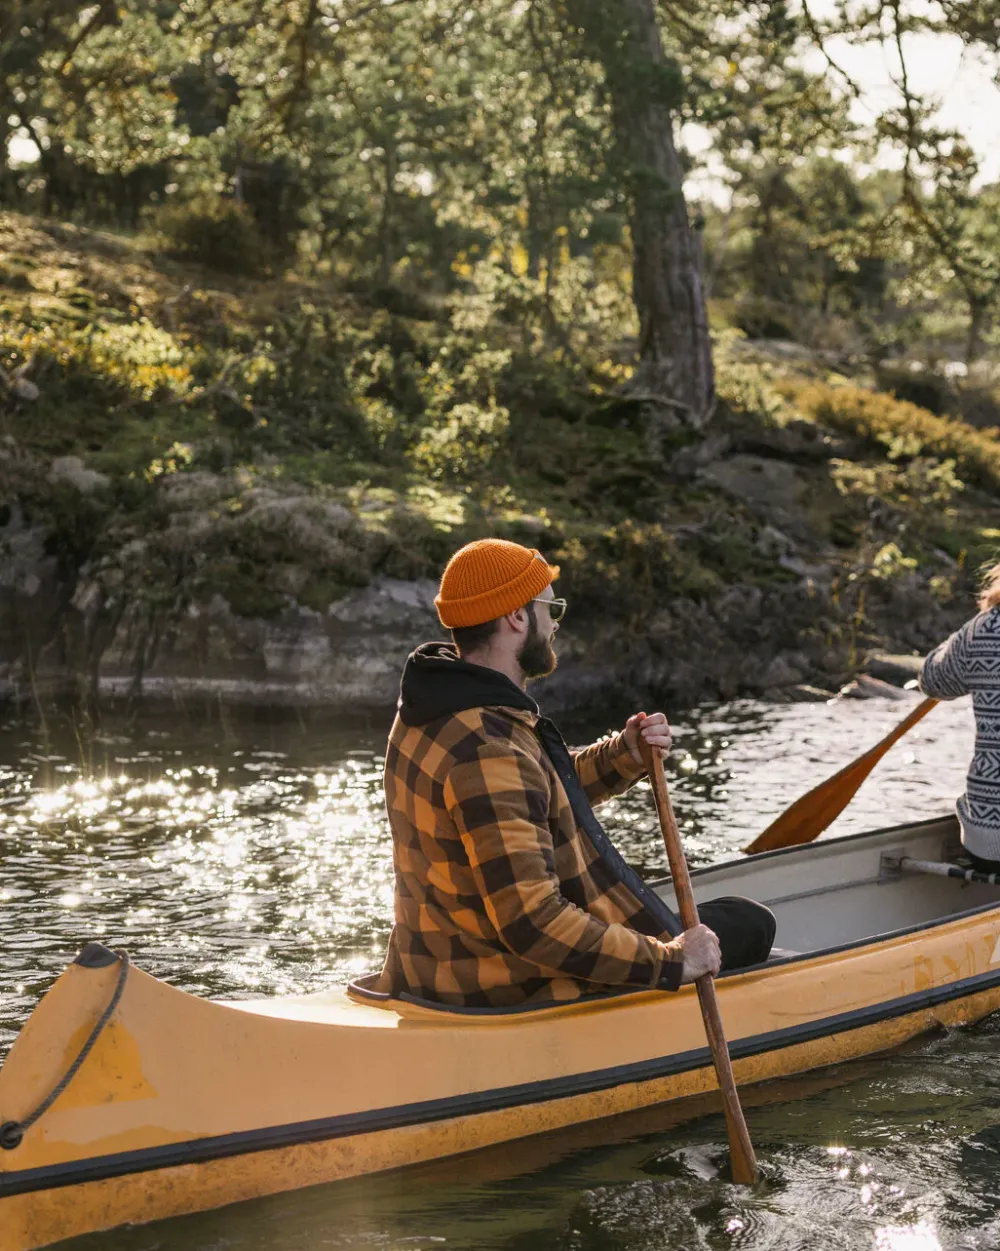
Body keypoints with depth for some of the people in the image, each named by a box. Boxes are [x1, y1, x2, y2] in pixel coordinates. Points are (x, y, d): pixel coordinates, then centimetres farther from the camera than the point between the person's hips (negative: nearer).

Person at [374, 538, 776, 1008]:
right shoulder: (488, 751, -28)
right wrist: (670, 962, -26)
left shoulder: (431, 714, 4)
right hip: (520, 991, -10)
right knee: (748, 925, 5)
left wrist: (621, 756, 1)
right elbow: (532, 923, -33)